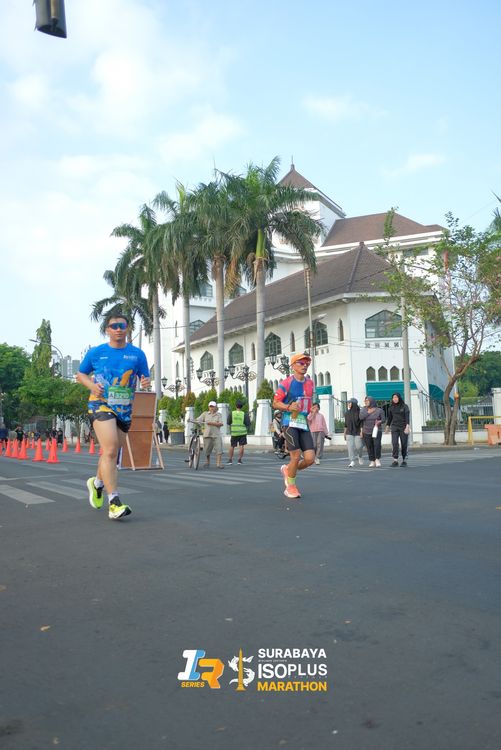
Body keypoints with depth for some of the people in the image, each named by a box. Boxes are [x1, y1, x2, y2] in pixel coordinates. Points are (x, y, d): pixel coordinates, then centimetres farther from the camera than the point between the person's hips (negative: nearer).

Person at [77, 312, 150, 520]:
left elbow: (145, 378, 10)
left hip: (124, 409, 4)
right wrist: (91, 385, -8)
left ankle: (97, 483, 45)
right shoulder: (95, 352, 3)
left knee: (112, 452, 15)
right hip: (100, 405, -4)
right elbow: (80, 374, 13)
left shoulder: (137, 354, 5)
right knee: (110, 450, -20)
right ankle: (114, 503, -20)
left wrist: (146, 383, -15)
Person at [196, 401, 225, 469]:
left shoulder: (219, 414, 6)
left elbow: (220, 424, -7)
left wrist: (212, 423, -16)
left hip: (216, 435, -1)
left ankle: (219, 464, -12)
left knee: (219, 449, -12)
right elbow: (198, 420, 3)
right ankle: (207, 463, 27)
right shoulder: (205, 414, 11)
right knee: (207, 450, 8)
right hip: (207, 435, 1)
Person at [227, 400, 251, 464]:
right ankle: (239, 460, -2)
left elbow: (228, 422, 4)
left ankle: (230, 459, 16)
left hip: (234, 432, 2)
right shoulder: (244, 414, -6)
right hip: (242, 432, -2)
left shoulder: (231, 413, -3)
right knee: (242, 446, 4)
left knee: (232, 446, 13)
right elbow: (248, 424, -6)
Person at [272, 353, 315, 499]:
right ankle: (290, 487, 13)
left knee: (310, 458, -4)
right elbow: (275, 403, -3)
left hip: (304, 424, 6)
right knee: (296, 457, -10)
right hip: (290, 423, -6)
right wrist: (289, 407, -19)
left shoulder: (310, 382, 13)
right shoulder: (286, 383, -6)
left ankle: (287, 469, 26)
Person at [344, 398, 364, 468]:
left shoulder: (359, 412, -7)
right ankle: (352, 462, -5)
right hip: (349, 432, 3)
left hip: (357, 432, -3)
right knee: (350, 446, -8)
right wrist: (345, 433, 12)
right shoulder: (347, 413, 7)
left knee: (358, 446, -5)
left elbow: (361, 423, -8)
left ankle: (360, 457, 27)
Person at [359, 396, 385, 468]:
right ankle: (372, 462, 14)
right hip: (366, 432, 2)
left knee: (377, 445, -21)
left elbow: (383, 419, -4)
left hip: (377, 431, -2)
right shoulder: (363, 410, 0)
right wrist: (369, 412, -18)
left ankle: (377, 459, -5)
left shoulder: (379, 410, -5)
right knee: (369, 447, 2)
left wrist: (379, 422, -23)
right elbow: (361, 417, -16)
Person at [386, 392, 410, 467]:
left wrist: (407, 427, -24)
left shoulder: (405, 406, -4)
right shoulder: (391, 407, 6)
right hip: (394, 427, 2)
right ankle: (395, 461, -15)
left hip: (403, 427, -2)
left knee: (404, 444, 1)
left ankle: (404, 461, 14)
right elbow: (389, 417, 15)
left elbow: (407, 417, -13)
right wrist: (387, 427, 17)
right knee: (394, 443, -13)